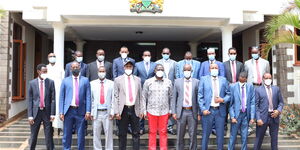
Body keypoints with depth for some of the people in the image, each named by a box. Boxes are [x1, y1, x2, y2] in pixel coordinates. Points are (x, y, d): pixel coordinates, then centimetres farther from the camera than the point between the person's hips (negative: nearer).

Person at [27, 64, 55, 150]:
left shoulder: (51, 82, 0)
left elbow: (53, 99, -1)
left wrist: (52, 114, -7)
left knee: (49, 135, 5)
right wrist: (30, 115, -5)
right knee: (33, 135, 10)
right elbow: (29, 100, 1)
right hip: (36, 112, 1)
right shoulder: (32, 83, 2)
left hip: (47, 112, 0)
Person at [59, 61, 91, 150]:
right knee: (67, 134, 8)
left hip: (81, 111, 0)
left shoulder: (85, 80, 7)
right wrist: (61, 112, -2)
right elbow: (61, 97, 5)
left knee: (81, 135, 7)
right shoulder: (65, 81, 9)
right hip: (68, 110, 1)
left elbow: (88, 97, 1)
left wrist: (88, 111, -6)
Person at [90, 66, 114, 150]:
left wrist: (112, 112, -5)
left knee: (108, 134, 4)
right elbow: (90, 99, 5)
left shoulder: (111, 84, 4)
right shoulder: (92, 83, 7)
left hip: (107, 112, -1)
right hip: (96, 112, 1)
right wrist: (91, 112, -1)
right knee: (96, 134, 6)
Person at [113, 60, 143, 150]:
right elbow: (115, 96, -1)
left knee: (136, 133, 6)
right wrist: (116, 112, -7)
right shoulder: (118, 80, 3)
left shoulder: (137, 79, 10)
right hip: (123, 110, -2)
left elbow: (140, 96, 10)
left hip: (135, 110, 2)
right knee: (122, 134, 7)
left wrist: (141, 110, 5)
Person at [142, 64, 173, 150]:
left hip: (164, 111, 1)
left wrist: (170, 110, 7)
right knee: (152, 132, 8)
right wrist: (144, 111, 2)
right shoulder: (148, 82, 0)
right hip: (151, 111, -1)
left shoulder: (168, 82, 4)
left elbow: (170, 97, 9)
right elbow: (144, 97, 4)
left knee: (163, 132, 7)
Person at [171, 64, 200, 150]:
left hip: (193, 112, 0)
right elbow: (174, 98, 5)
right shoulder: (177, 81, 5)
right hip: (181, 112, 1)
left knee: (193, 136, 8)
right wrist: (173, 112, -1)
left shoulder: (197, 82, 3)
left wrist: (199, 113, -3)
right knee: (180, 136, 9)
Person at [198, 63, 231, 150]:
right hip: (208, 110, -2)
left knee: (220, 134, 9)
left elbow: (228, 94, 10)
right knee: (205, 134, 6)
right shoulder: (203, 79, 3)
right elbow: (200, 96, -1)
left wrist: (223, 100, -10)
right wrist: (203, 109, -9)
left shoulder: (223, 80, 9)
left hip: (220, 111, 2)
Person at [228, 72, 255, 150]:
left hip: (246, 114, 2)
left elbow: (252, 102, 2)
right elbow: (230, 103, -5)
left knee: (244, 137, 8)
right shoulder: (233, 86, -4)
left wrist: (252, 117, -3)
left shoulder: (250, 86, 3)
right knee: (233, 136, 4)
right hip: (236, 114, -2)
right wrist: (232, 116, -11)